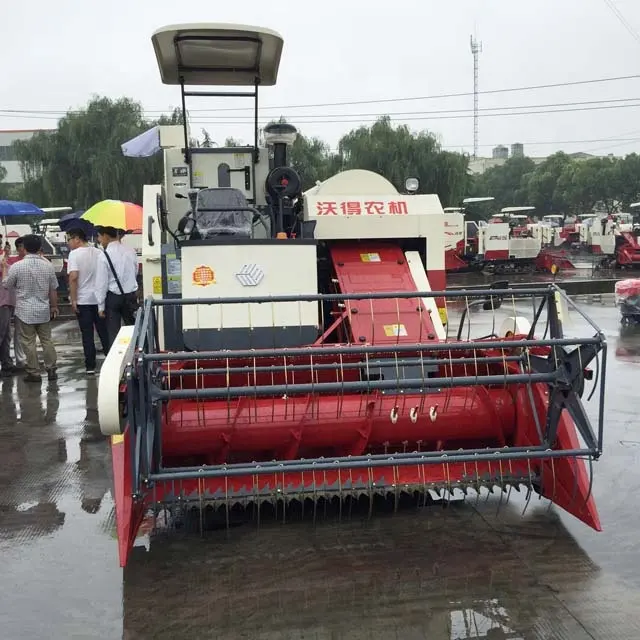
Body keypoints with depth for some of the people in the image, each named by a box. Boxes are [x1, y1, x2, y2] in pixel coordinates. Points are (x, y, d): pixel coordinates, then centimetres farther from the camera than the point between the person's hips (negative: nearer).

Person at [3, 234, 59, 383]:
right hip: (43, 310, 3)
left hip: (25, 311, -3)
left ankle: (34, 373, 8)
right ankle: (51, 370, 13)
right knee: (47, 340, 12)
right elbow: (53, 289, 3)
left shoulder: (16, 266, -12)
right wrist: (54, 306, 15)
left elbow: (7, 285, 2)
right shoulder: (48, 265, -4)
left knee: (28, 343, 4)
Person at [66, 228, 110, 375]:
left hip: (83, 300, -4)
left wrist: (73, 299, -14)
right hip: (100, 299, 4)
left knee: (87, 335, 2)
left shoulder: (75, 254, -9)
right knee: (104, 332, 11)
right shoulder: (98, 252, 6)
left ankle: (90, 367, 4)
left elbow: (73, 277, -18)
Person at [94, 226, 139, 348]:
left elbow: (101, 282, -11)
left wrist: (101, 306, -5)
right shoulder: (131, 252, 0)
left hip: (113, 297, -4)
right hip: (131, 295, 4)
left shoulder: (105, 255, -13)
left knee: (113, 333, 4)